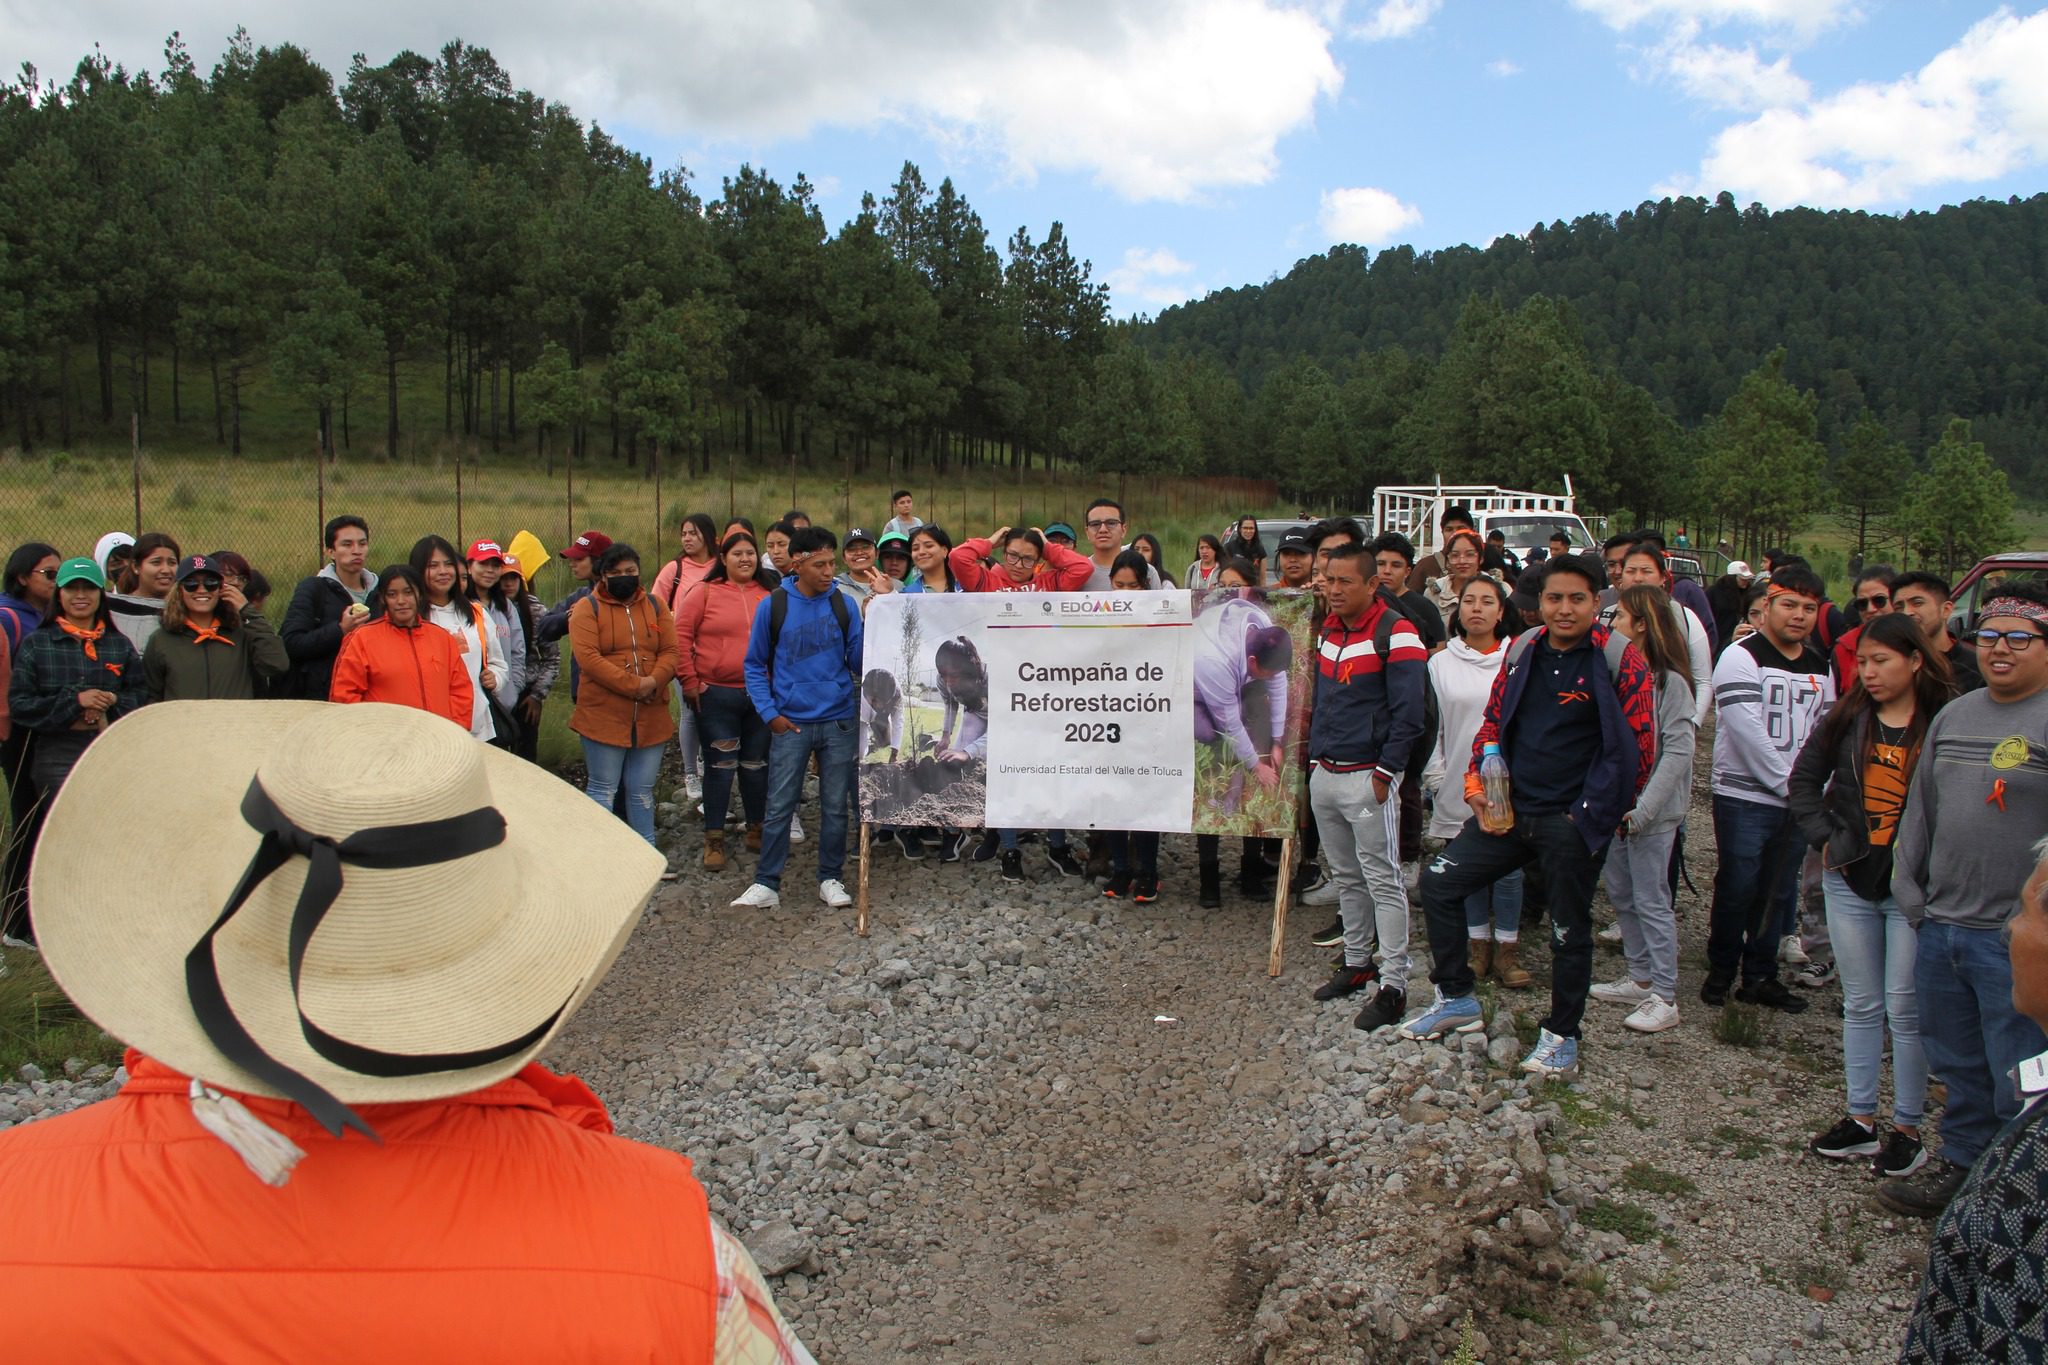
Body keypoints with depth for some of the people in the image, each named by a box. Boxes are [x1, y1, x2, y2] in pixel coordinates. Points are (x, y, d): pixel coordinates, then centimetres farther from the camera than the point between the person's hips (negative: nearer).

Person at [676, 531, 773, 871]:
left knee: (757, 764, 13)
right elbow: (681, 636, -3)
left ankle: (756, 830, 27)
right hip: (716, 694, -3)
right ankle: (714, 839, 13)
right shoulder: (705, 592, -2)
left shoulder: (769, 595, 5)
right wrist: (689, 681, -6)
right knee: (720, 766, 2)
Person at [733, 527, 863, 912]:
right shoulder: (772, 606, -3)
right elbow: (754, 665, 4)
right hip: (790, 722, -1)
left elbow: (858, 664, 0)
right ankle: (766, 883, 12)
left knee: (835, 807, 10)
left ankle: (830, 879, 22)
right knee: (779, 807, 2)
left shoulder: (844, 605, 1)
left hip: (840, 721, 2)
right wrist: (769, 713, -4)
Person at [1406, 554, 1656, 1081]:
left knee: (1569, 929, 6)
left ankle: (1561, 1035, 25)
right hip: (1509, 811, 5)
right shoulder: (1523, 650, 6)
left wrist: (1594, 814, -9)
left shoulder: (1621, 661, -9)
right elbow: (1493, 722, 14)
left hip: (1571, 822, -5)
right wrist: (1477, 787, 3)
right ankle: (1456, 999, 19)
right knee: (1438, 883, 3)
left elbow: (1637, 747, -9)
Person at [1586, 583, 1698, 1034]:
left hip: (1652, 809, -8)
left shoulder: (1670, 681, -12)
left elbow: (1678, 751, -17)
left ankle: (1664, 997, 5)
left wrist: (1643, 808, -20)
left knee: (1651, 899, -3)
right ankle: (1639, 978, 27)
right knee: (1621, 893, 14)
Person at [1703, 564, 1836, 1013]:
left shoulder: (1821, 666, 13)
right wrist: (1789, 784, -13)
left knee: (1776, 892, 11)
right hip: (1745, 798, -6)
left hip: (1797, 803, 6)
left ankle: (1761, 977, 22)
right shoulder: (1742, 658, -10)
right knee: (1737, 890, 1)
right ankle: (1720, 973, 16)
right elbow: (1749, 735, -17)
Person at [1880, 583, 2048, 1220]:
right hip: (1941, 929, 6)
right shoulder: (1953, 715, 11)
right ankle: (1959, 1164, 35)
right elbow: (1920, 810, 18)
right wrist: (1910, 893, 13)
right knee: (1958, 1067, 19)